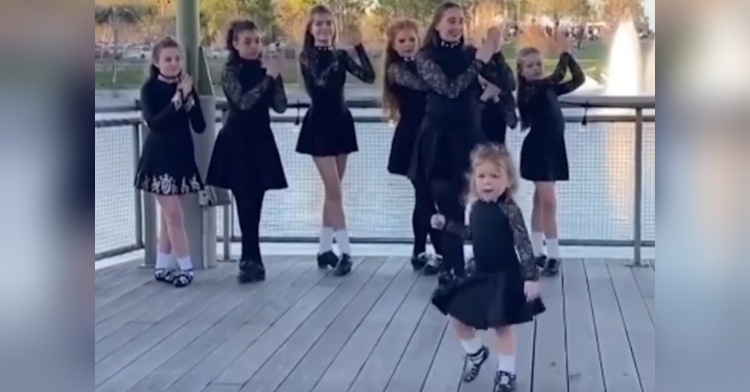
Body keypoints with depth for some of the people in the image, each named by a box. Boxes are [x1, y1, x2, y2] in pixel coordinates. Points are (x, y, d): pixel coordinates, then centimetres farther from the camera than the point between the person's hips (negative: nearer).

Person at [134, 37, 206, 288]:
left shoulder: (185, 86, 5)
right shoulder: (150, 88, -7)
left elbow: (200, 126, -1)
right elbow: (153, 122, -22)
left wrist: (189, 97, -14)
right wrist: (178, 98, -24)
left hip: (182, 156, 5)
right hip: (159, 158, -4)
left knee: (169, 214, 9)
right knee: (174, 215, -6)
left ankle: (162, 267, 17)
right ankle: (186, 268, 1)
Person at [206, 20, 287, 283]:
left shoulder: (265, 69, 5)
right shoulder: (231, 71, -6)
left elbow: (280, 106, -2)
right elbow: (243, 102, -22)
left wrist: (274, 76, -14)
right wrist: (269, 77, -24)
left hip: (261, 141, 3)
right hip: (237, 143, -3)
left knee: (253, 204, 4)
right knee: (246, 204, -3)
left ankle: (250, 260, 12)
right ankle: (252, 261, 0)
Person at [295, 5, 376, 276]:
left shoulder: (340, 56, 7)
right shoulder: (307, 56, -4)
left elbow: (369, 76, -6)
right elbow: (320, 81, -23)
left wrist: (359, 46, -13)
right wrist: (331, 52, -23)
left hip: (341, 123, 5)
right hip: (320, 125, -5)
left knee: (332, 191, 9)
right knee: (334, 191, -8)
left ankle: (325, 249, 17)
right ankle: (345, 252, -8)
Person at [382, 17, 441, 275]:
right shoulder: (396, 69, -4)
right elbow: (423, 85, -21)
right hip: (412, 139, -5)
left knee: (426, 196, 9)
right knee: (426, 196, -4)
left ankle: (421, 252, 19)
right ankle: (444, 253, -1)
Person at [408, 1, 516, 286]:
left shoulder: (470, 53, 6)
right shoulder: (426, 57, -3)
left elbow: (508, 84, 0)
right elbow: (449, 89, -17)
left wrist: (495, 53, -13)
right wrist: (480, 61, -20)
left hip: (468, 137, 2)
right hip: (439, 140, -2)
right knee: (449, 207, -4)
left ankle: (452, 269, 14)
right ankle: (453, 270, 7)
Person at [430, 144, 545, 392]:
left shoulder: (509, 210, -20)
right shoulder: (477, 207, 1)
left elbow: (524, 246, -21)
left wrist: (531, 277, -26)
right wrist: (445, 224, 17)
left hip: (504, 278, -7)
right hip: (480, 275, 7)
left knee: (501, 326, 1)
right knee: (456, 316, 12)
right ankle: (476, 353, 38)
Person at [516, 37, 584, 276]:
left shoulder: (547, 89, 9)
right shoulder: (529, 91, -14)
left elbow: (578, 79, 8)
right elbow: (558, 77, -24)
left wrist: (569, 55, 1)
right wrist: (564, 53, -12)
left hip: (552, 148, 8)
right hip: (538, 150, -8)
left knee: (541, 202, 12)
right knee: (548, 202, -10)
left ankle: (537, 253, 19)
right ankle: (553, 257, -8)